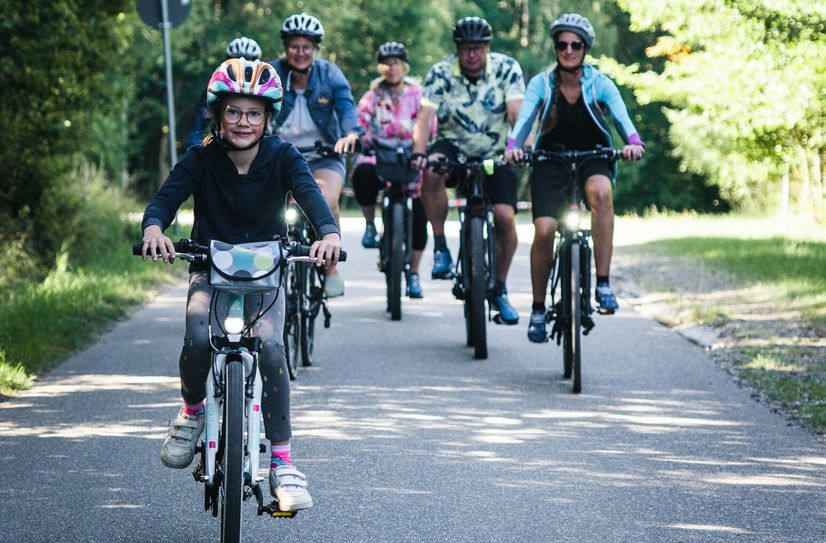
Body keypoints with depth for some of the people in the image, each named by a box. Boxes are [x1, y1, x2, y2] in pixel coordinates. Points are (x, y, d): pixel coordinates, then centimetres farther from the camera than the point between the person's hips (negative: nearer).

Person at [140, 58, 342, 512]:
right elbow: (166, 197, -20)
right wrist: (154, 228, -44)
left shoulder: (281, 158, -9)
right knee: (198, 341, -28)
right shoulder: (201, 160, -8)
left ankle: (281, 462, -19)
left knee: (270, 348, -25)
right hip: (210, 272, 0)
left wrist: (329, 232, -47)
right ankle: (191, 411, 5)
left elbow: (310, 194, -25)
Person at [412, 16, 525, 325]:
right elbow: (425, 117, -21)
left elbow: (517, 113, -22)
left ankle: (499, 290, 4)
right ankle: (440, 248, -19)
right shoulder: (440, 73, -11)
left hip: (496, 155, 0)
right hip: (454, 149, 0)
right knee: (431, 170, -34)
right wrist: (419, 153, -38)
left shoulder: (507, 69, -11)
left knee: (505, 216, -17)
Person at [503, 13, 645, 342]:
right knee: (544, 230, -18)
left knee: (600, 192, -36)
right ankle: (538, 309, 3)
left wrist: (634, 142, -43)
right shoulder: (541, 84, -6)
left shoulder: (600, 84, -7)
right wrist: (512, 147, -41)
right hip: (551, 159, 1)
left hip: (593, 157, -1)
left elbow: (621, 116, -22)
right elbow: (524, 119, -20)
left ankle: (604, 284, -32)